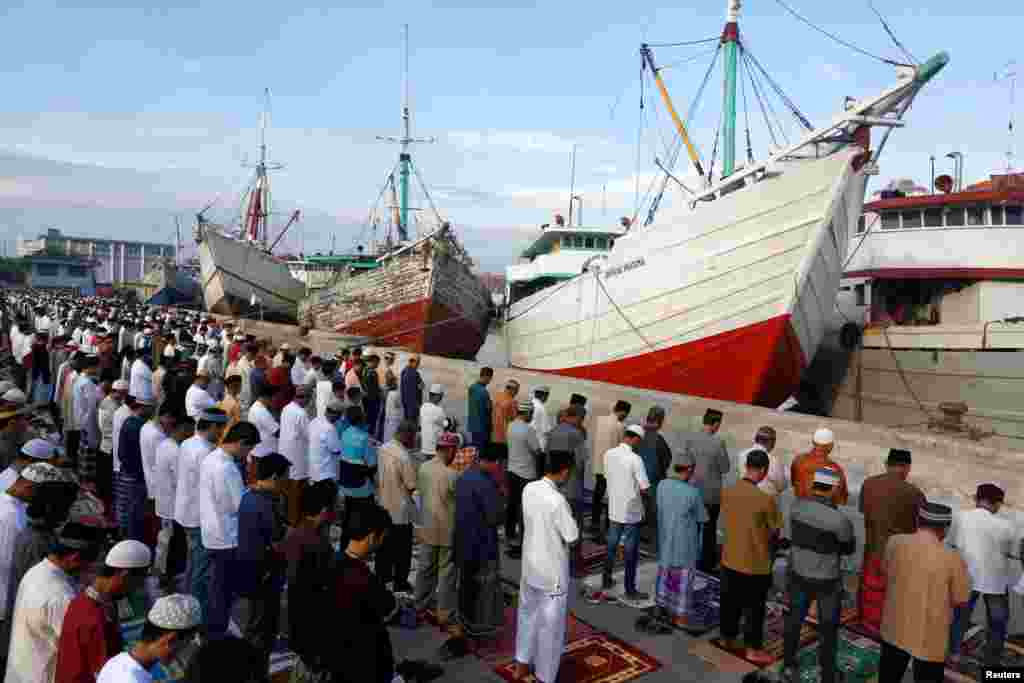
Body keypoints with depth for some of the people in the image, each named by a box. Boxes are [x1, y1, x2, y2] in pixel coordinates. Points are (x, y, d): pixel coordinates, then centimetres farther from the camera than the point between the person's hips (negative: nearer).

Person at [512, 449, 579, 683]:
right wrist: (571, 520, -2)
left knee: (527, 613, 24)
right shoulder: (557, 501, -28)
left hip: (530, 565, 7)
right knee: (550, 626, 10)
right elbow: (572, 538, -19)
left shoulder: (528, 489, -6)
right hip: (552, 572, -7)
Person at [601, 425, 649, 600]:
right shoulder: (635, 459, -21)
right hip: (632, 512, -5)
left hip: (614, 509, 6)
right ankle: (630, 590, 15)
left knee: (611, 546, 19)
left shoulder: (609, 454, -3)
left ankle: (606, 581, 31)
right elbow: (644, 488, -20)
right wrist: (640, 491, 2)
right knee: (631, 552, 6)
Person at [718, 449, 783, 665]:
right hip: (756, 564, -5)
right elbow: (775, 532, -11)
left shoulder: (727, 492, -7)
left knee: (730, 602, 22)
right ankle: (753, 649, 26)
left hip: (730, 559, 5)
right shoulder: (766, 499, -24)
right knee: (754, 607, 13)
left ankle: (727, 638, 39)